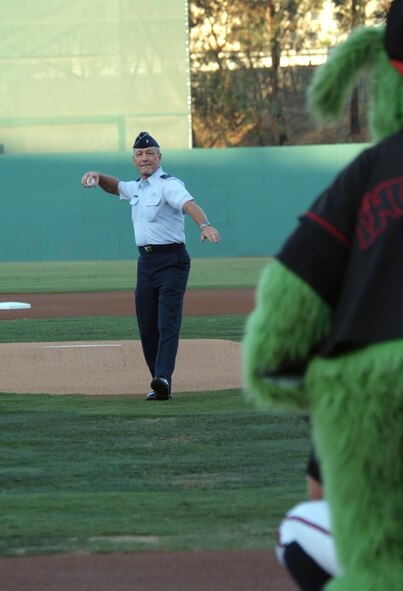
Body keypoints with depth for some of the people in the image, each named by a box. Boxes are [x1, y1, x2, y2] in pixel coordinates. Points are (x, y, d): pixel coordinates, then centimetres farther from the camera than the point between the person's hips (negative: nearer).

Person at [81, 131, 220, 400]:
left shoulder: (168, 185, -12)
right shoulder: (137, 187, 16)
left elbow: (188, 203, -31)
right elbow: (116, 187, 35)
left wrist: (205, 225, -51)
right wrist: (98, 176, 12)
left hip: (171, 260, -9)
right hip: (146, 261, 9)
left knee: (168, 322, -18)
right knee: (147, 327, 6)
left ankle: (163, 378, -32)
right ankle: (160, 384, 10)